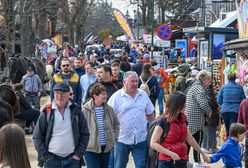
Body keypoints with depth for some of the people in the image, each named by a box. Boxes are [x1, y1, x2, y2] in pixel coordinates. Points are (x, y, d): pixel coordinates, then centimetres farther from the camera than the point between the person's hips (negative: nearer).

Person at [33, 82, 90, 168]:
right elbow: (37, 137, 1)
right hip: (51, 160, -1)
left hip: (72, 159, 1)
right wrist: (45, 157, -7)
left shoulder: (76, 111, 3)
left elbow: (85, 134, 7)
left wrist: (79, 154, -2)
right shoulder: (47, 113, -2)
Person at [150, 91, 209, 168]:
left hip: (182, 162, 6)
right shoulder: (163, 121, -12)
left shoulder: (183, 120, 7)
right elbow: (153, 143, -14)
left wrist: (202, 153, 25)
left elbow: (190, 139, 18)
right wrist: (171, 153, -21)